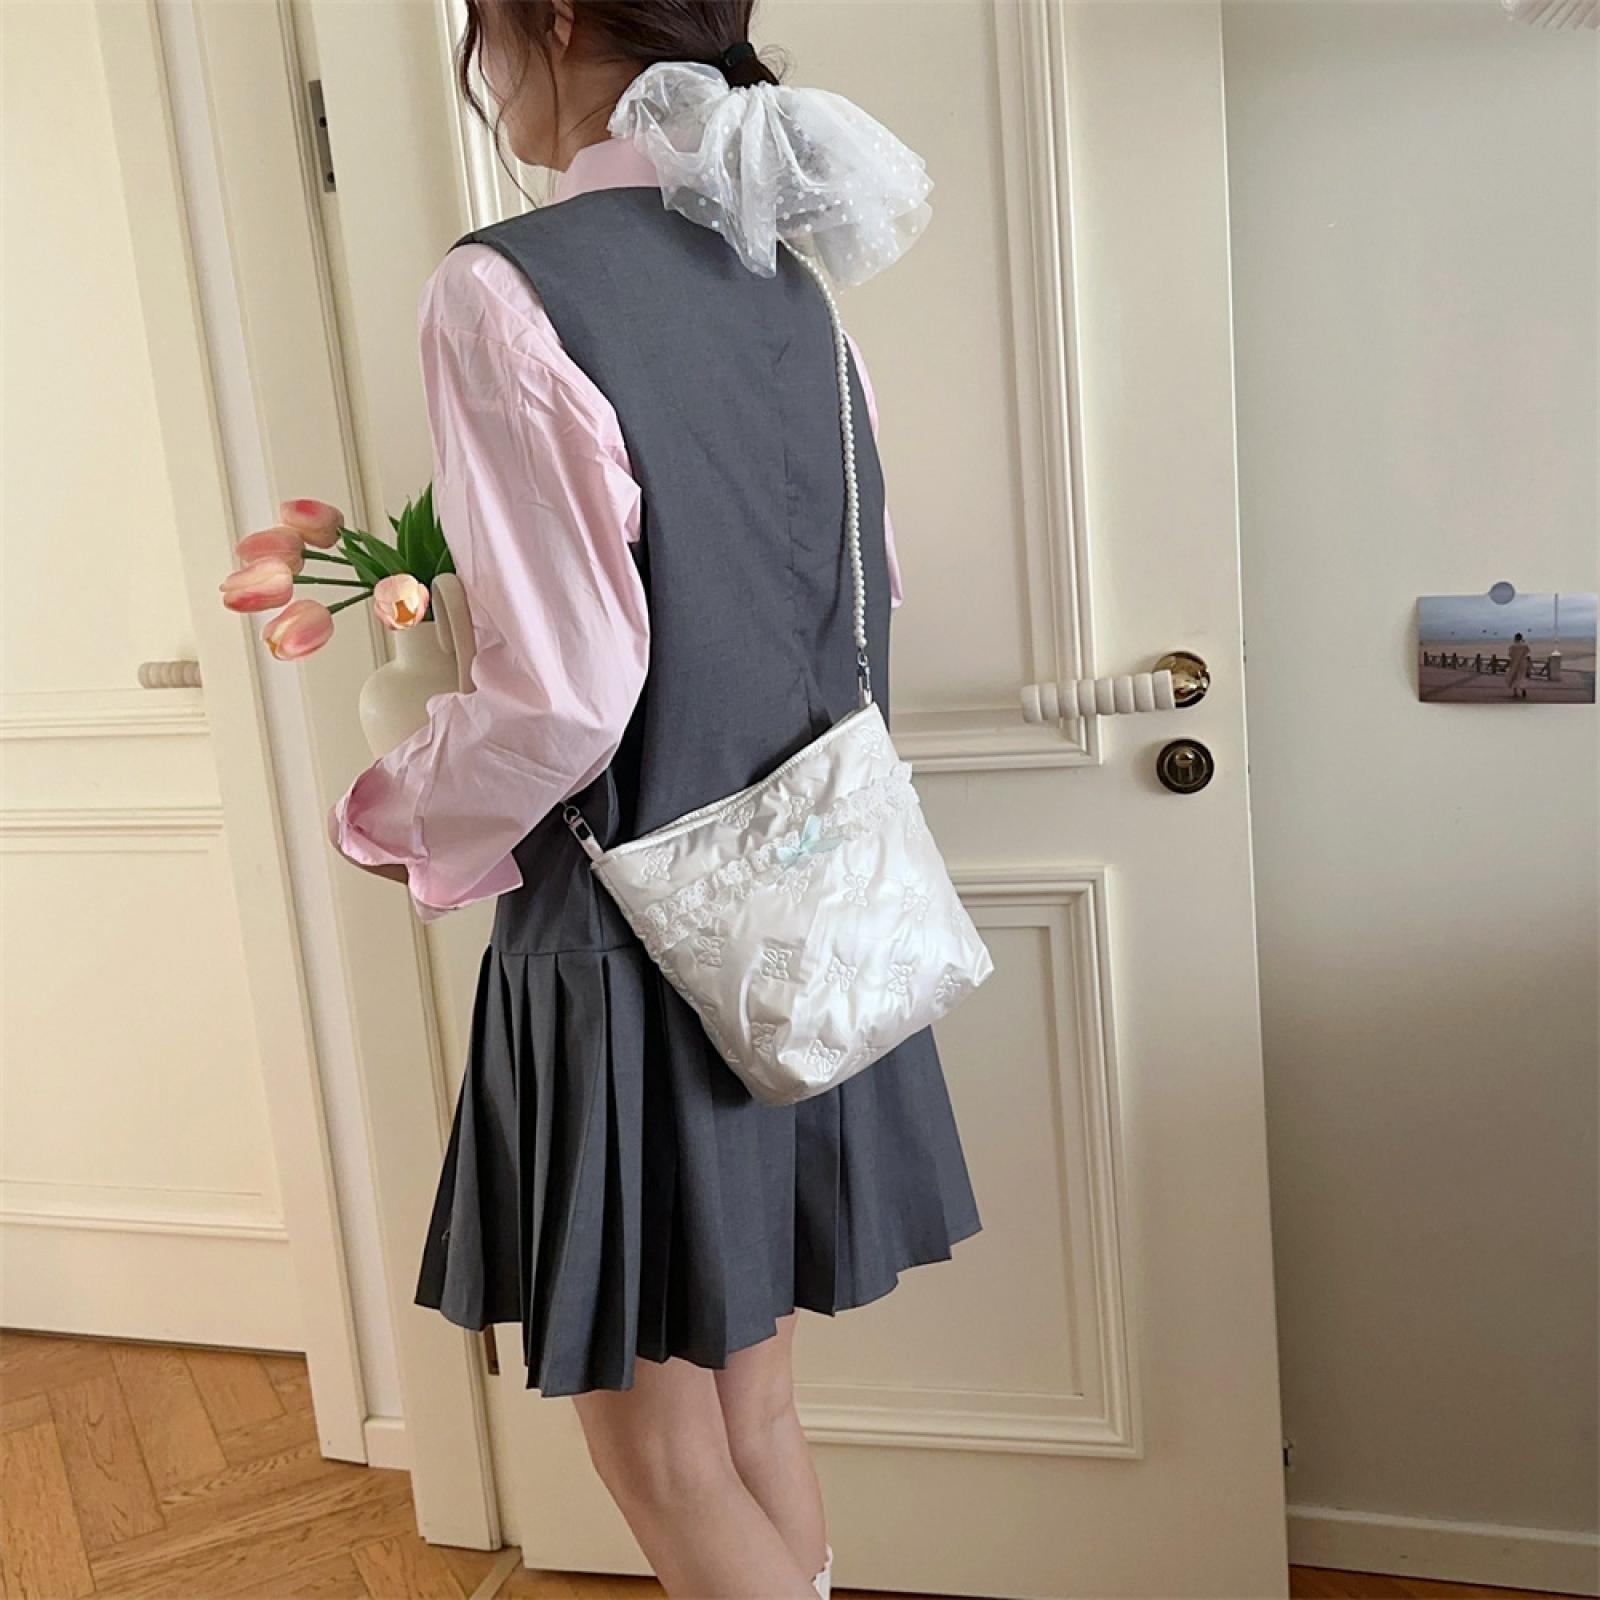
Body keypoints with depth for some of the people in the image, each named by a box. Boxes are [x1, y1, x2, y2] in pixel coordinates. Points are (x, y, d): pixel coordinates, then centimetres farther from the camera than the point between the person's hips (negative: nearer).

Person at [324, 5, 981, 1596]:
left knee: (666, 1463, 13)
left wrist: (394, 815, -3)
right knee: (754, 1405, 23)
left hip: (640, 941, -7)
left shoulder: (507, 289, -18)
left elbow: (560, 700, -22)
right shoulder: (785, 278, 5)